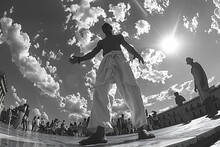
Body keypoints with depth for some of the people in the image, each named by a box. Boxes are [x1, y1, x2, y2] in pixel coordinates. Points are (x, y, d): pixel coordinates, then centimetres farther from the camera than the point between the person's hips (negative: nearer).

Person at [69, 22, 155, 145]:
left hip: (119, 59, -1)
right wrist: (79, 59, 4)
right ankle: (100, 132, -37)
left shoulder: (118, 37, 32)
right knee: (100, 92, -24)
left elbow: (127, 46, 15)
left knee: (131, 89, -21)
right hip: (106, 62, 1)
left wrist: (136, 53, -9)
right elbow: (92, 54, 23)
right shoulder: (101, 42, 36)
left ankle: (141, 129, -23)